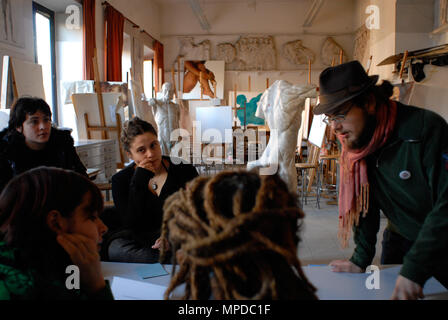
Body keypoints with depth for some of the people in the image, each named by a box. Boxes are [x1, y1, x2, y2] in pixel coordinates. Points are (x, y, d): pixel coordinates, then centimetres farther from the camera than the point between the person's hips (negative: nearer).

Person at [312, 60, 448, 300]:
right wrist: (360, 260, -5)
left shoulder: (426, 129, -26)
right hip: (399, 240, 5)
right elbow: (364, 202, -3)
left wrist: (414, 269, -31)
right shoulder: (355, 140, -9)